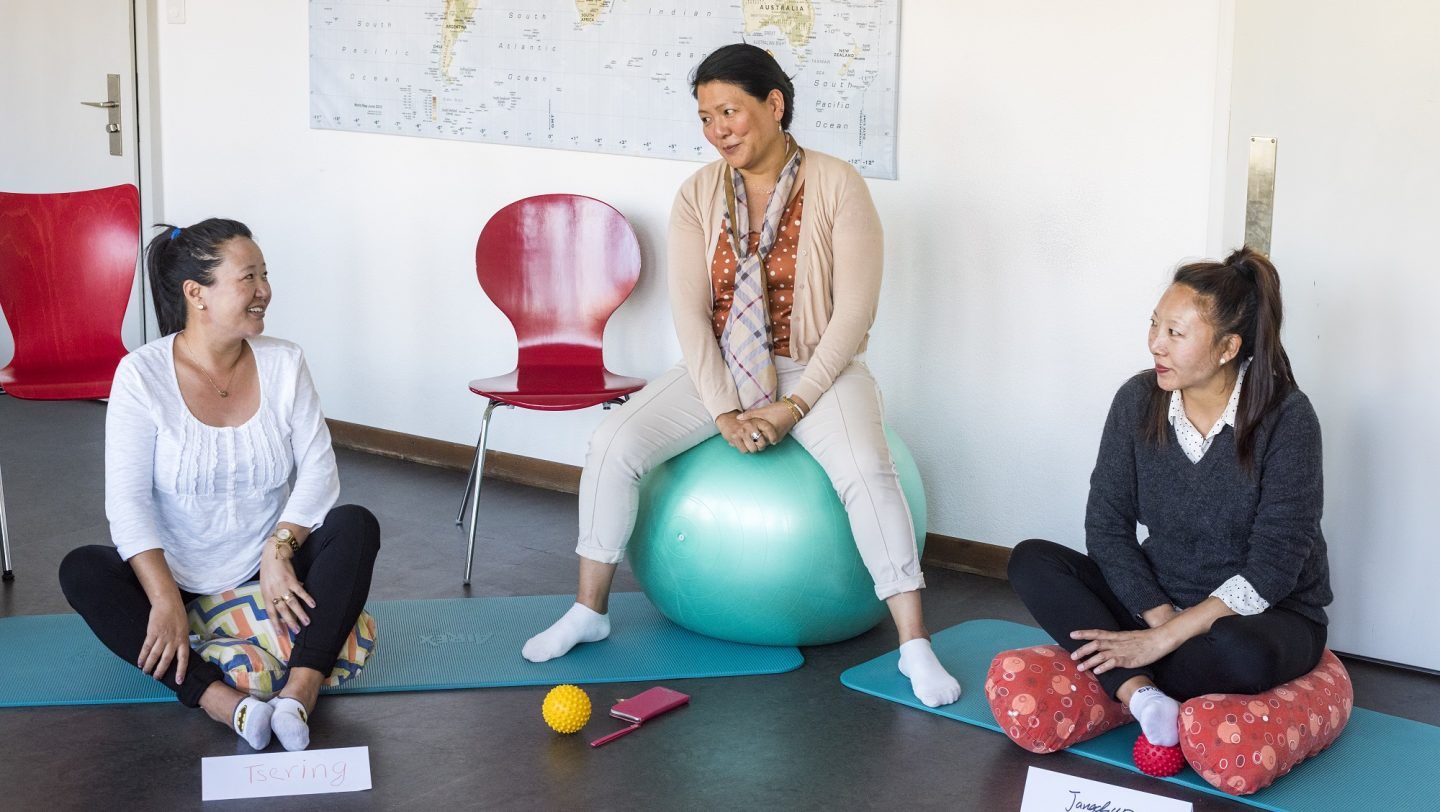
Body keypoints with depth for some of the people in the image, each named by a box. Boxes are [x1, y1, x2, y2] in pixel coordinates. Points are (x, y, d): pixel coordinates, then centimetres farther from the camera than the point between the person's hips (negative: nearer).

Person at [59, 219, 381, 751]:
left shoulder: (284, 363, -3)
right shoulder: (141, 374, -11)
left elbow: (318, 468, -8)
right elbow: (127, 501, -17)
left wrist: (280, 549, -24)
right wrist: (166, 602, -28)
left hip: (269, 572, 2)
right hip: (176, 578, -2)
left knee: (356, 526, -24)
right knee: (81, 571, -28)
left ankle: (300, 692, -40)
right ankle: (218, 699, -42)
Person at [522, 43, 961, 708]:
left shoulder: (837, 187, -10)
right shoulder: (697, 196, -1)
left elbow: (854, 311, -13)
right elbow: (690, 309, -6)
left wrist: (793, 407, -19)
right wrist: (723, 412, -16)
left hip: (815, 368, -3)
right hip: (719, 367, 3)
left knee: (866, 472, -32)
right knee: (613, 444, -17)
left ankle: (915, 646, -25)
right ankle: (589, 611, 0)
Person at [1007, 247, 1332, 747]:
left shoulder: (1286, 418, -18)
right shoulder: (1138, 400, -6)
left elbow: (1271, 572, -21)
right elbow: (1106, 526, -5)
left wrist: (1163, 639, -25)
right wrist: (1160, 617, -19)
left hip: (1268, 615, -4)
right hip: (1156, 601, 5)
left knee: (1240, 652, -39)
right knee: (1032, 561, -15)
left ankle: (1119, 681, -12)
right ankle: (1143, 697, -30)